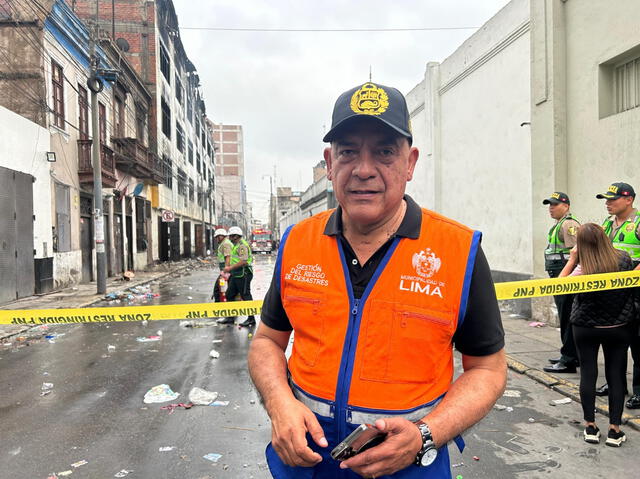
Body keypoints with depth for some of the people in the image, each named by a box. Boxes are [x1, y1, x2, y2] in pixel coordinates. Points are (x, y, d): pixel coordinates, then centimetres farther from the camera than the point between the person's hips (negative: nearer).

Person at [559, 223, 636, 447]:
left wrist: (572, 259, -7)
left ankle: (590, 426, 15)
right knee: (616, 375, 9)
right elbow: (632, 286, 10)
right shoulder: (624, 259, -8)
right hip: (619, 328, 3)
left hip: (586, 329, -3)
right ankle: (614, 430, 12)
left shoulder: (583, 269, -21)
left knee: (588, 374, 8)